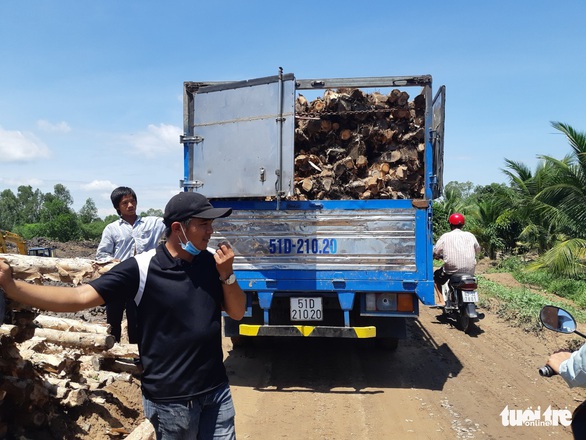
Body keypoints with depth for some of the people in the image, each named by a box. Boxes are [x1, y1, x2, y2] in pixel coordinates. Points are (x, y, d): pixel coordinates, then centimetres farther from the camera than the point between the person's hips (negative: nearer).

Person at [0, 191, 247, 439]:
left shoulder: (212, 262, -1)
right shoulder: (142, 268, -15)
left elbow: (237, 313, 3)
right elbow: (81, 297, -17)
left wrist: (227, 274, -13)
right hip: (171, 398, -4)